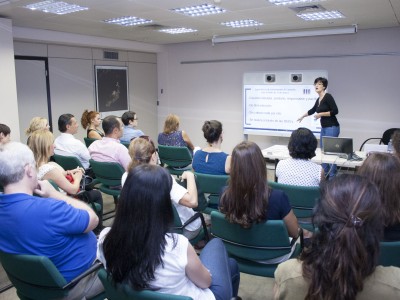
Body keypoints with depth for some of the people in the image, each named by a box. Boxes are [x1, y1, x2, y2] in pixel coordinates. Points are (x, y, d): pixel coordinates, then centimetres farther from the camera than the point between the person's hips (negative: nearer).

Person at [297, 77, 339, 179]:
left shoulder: (328, 96, -12)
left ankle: (332, 177, 2)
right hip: (324, 128, 9)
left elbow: (335, 111, -19)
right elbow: (312, 110, 30)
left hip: (332, 128, -9)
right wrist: (302, 117, 40)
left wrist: (321, 114, -17)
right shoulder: (318, 99, 13)